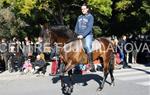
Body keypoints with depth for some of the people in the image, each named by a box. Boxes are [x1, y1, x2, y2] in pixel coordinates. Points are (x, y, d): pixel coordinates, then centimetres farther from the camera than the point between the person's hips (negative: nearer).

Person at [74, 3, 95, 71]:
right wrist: (77, 34, 2)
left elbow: (89, 28, -11)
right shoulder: (79, 17, 18)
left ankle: (91, 65, -27)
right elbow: (77, 27, 19)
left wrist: (83, 35, -19)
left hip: (88, 35, -6)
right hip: (80, 36, 6)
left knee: (88, 46, -29)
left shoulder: (90, 17, -1)